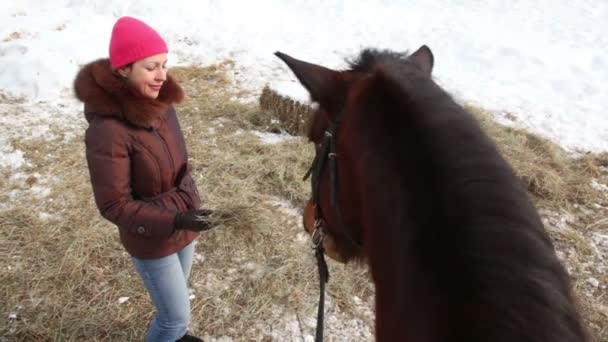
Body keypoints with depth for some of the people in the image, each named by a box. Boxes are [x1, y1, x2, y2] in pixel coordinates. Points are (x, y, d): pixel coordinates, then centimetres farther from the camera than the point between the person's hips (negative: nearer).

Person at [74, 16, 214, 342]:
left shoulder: (158, 102, -9)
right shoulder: (107, 131, -31)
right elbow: (113, 206, -24)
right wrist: (173, 221, -32)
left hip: (182, 223, 7)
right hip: (151, 239, -7)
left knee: (174, 295, 29)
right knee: (177, 315, 11)